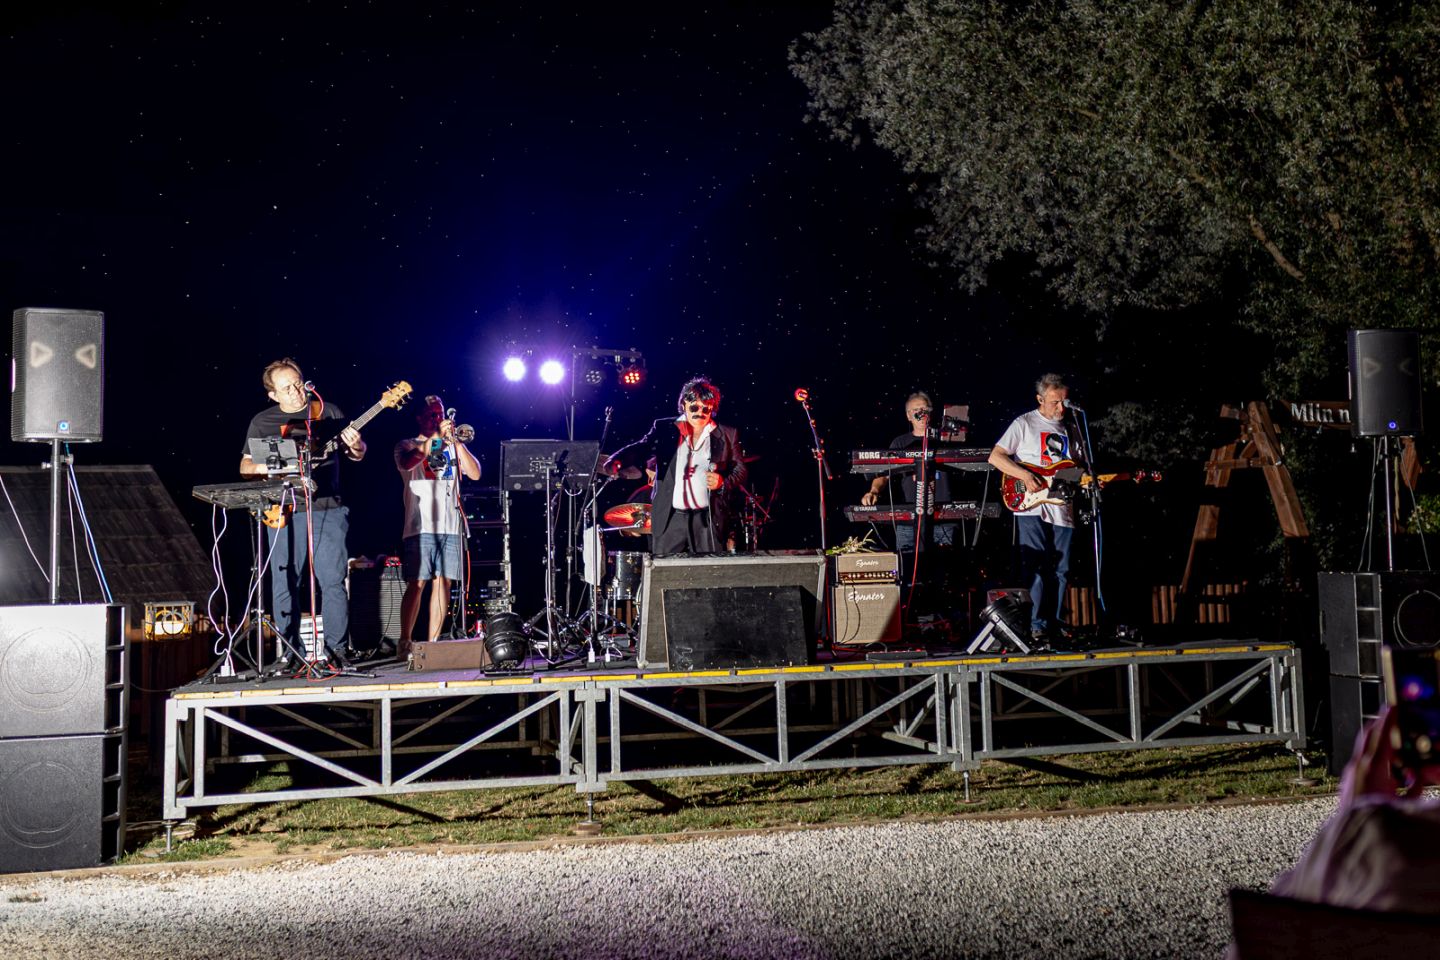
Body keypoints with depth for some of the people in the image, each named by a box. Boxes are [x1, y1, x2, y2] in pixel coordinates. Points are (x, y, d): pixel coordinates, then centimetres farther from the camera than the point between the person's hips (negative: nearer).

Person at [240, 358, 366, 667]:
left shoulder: (328, 412, 9)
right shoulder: (262, 422, 11)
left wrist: (356, 446, -11)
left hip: (327, 509, -1)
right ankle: (291, 655, 11)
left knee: (333, 581, -7)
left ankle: (337, 651, -1)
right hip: (284, 513, 1)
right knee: (284, 586, 2)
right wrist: (267, 468, -8)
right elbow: (245, 466, 13)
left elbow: (356, 456, 13)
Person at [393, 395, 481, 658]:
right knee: (417, 583, -9)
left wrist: (456, 442, -8)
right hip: (421, 525, -4)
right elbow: (407, 463, -15)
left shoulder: (454, 447, 18)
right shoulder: (407, 445, 9)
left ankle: (432, 643, 6)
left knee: (443, 582, 1)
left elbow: (475, 473, 3)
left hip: (451, 525, 4)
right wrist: (437, 438, -21)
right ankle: (404, 642, -6)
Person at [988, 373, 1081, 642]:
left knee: (1061, 570, 6)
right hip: (1031, 508, -5)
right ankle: (1038, 626, -9)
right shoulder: (1024, 424, 1)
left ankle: (1056, 623, 13)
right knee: (1036, 567, -11)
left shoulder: (1070, 430, 18)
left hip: (1063, 509, 5)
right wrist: (1025, 475, -16)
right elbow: (995, 457, -5)